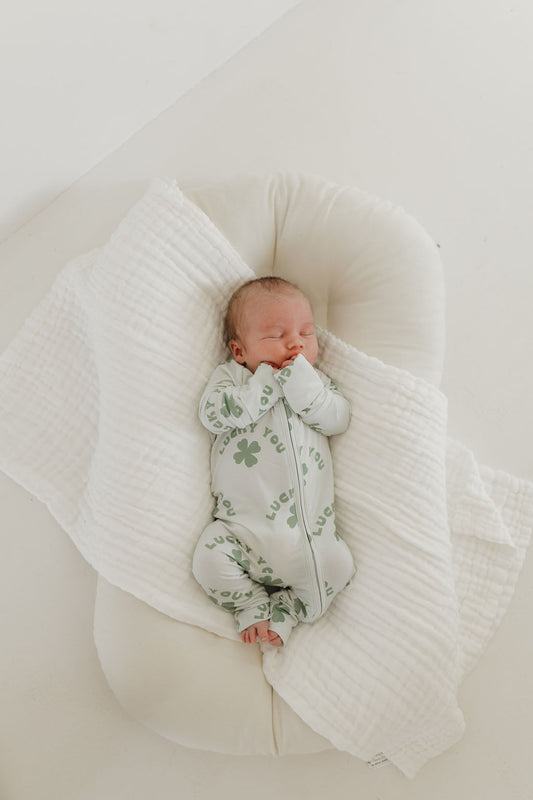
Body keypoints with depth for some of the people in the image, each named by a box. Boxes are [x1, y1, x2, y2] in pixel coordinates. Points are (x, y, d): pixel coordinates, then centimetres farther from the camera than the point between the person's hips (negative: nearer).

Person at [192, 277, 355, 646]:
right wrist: (269, 380, -12)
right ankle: (254, 607, 7)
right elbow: (213, 414, -12)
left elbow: (338, 418, -2)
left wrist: (299, 380, -14)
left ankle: (283, 613, 6)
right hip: (243, 522, -1)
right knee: (210, 560, -21)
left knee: (338, 566, -16)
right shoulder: (230, 375, 8)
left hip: (310, 523, 2)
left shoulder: (317, 379, 16)